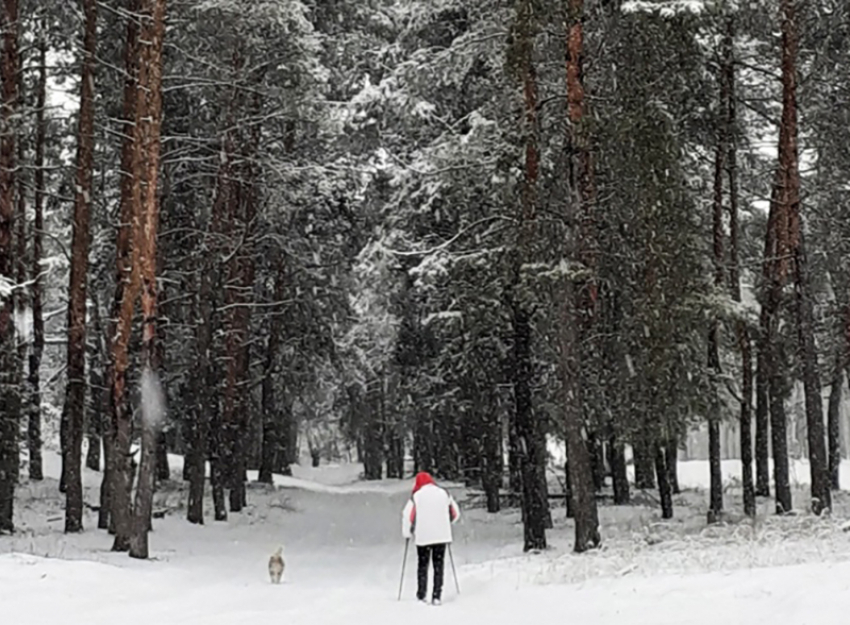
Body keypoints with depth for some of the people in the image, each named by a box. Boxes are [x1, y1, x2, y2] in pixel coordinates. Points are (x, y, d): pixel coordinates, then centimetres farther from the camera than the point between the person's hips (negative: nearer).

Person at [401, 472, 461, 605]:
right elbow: (455, 513, 12)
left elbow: (407, 516, -7)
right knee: (439, 565, 8)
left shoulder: (416, 496, -4)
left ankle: (421, 596, 8)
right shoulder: (444, 493, 5)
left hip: (423, 537, -2)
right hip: (442, 536, 2)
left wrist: (407, 533, 8)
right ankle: (436, 596, 2)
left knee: (423, 565, 11)